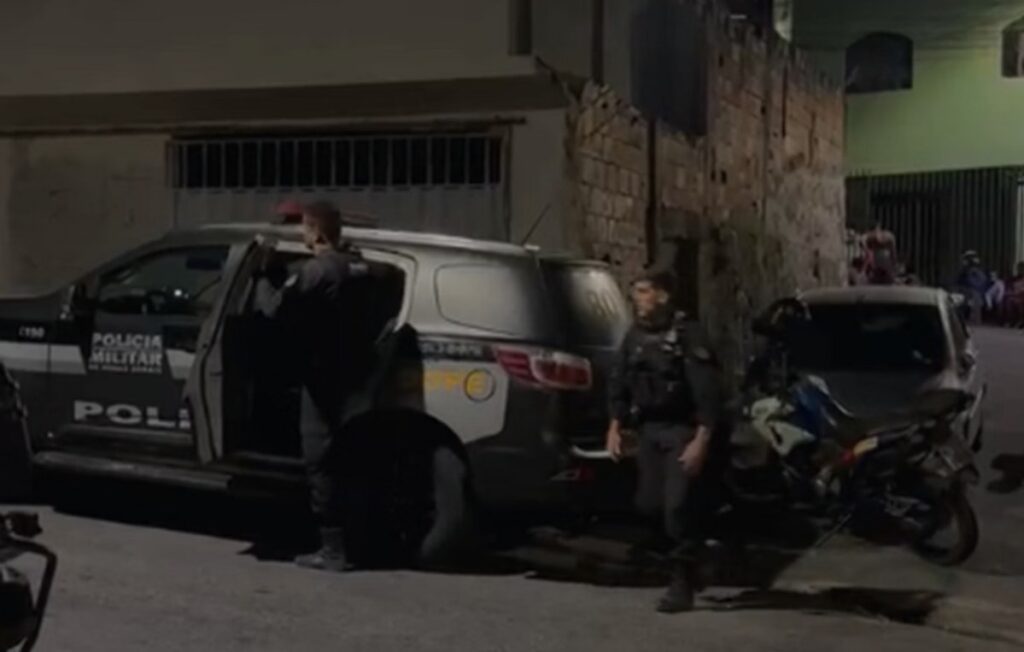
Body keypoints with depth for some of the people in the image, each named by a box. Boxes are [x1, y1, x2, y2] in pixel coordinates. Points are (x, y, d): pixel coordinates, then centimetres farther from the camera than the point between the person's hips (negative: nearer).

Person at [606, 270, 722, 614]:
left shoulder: (686, 336, -14)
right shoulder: (634, 337, 7)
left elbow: (707, 392, -18)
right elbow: (621, 385, 16)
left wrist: (701, 441, -23)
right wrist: (615, 426, 9)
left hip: (682, 431, -7)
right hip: (649, 430, 7)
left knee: (679, 506, -9)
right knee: (649, 504, 8)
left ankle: (682, 584, -1)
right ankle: (688, 551, 32)